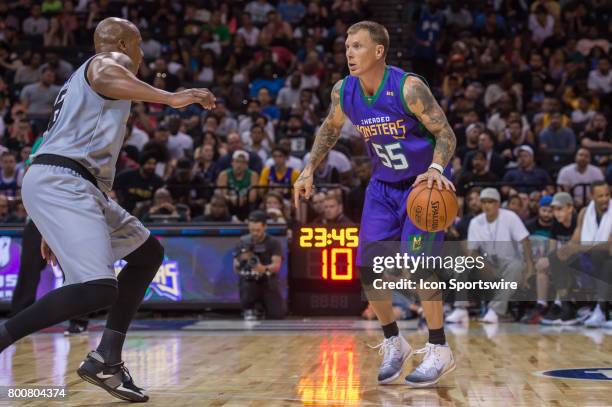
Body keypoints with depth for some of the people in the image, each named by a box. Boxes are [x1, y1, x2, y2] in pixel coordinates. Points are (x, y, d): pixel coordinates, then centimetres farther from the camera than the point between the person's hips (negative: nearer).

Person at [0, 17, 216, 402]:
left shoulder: (82, 76, 32)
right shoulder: (111, 60, 4)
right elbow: (103, 76, -24)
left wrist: (53, 228, 30)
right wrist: (171, 98, -24)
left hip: (69, 185, 10)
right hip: (61, 183, -10)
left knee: (148, 253, 18)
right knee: (97, 289, -23)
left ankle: (106, 359, 12)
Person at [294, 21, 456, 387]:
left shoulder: (408, 87, -24)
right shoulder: (343, 91, -7)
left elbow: (446, 133, -21)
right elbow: (330, 129, 13)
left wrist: (436, 169, -39)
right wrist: (310, 170, 4)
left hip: (424, 183, -6)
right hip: (383, 185, 6)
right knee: (368, 266, -1)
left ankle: (439, 351, -3)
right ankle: (394, 344, 17)